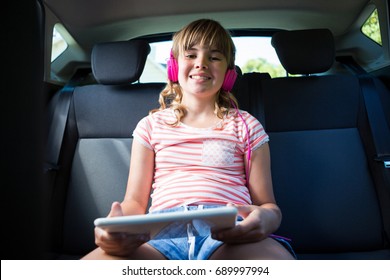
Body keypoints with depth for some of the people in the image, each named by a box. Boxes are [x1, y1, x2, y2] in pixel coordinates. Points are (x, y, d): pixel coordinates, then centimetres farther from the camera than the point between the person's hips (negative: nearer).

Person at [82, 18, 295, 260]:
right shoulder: (151, 125, 19)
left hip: (229, 233, 0)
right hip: (162, 233, 1)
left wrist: (265, 219, -15)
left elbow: (268, 205, 12)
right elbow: (135, 201, 15)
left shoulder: (246, 125, 16)